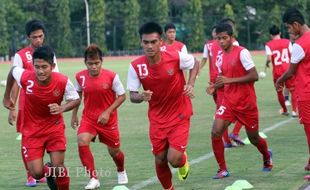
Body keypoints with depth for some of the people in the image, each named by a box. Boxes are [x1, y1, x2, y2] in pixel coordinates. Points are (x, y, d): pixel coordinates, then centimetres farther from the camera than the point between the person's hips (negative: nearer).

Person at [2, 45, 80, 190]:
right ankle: (48, 171, 32)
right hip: (31, 129, 0)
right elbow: (12, 71, 1)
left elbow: (76, 100, -5)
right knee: (36, 173, -6)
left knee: (58, 167, -10)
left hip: (54, 127, 0)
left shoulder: (63, 82, -23)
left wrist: (62, 108, -26)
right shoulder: (25, 77, -24)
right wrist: (7, 97, 12)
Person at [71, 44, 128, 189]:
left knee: (114, 151, 11)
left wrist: (108, 112, -17)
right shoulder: (80, 76, -8)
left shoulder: (112, 76, -16)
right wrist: (74, 114, 13)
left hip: (108, 119, -1)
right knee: (82, 142, -26)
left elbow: (122, 96, -8)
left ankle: (121, 172, 48)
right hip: (88, 118, 1)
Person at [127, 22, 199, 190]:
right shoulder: (136, 66, -15)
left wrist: (190, 85, -12)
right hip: (157, 118, 2)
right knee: (160, 160, 7)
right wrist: (141, 97, -31)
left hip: (179, 115, -2)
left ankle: (183, 161, 26)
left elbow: (195, 63, 2)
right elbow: (132, 96, -8)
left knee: (174, 159, -12)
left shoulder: (176, 57, -19)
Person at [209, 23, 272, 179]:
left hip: (246, 102, -5)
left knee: (253, 138, 10)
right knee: (215, 133, -14)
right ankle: (223, 170, -2)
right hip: (228, 102, 5)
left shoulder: (242, 53, -15)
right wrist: (215, 86, -4)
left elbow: (254, 76, -20)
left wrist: (229, 80, -24)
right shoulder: (220, 56, 6)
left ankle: (267, 157, 43)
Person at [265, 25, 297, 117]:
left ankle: (284, 110, 29)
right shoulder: (287, 42, 1)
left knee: (279, 91, 18)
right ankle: (294, 110, -6)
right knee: (293, 90, 8)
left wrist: (267, 64, 5)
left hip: (277, 71, 0)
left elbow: (269, 59, -15)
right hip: (288, 69, 0)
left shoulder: (268, 44, -4)